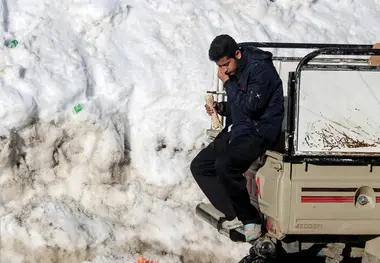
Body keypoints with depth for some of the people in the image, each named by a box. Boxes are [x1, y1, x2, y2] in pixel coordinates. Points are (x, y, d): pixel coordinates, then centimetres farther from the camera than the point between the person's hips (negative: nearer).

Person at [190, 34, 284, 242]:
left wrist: (228, 83, -15)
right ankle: (234, 214, 2)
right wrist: (221, 108, 3)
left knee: (224, 165, -32)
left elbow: (250, 106, -24)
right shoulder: (235, 72, 11)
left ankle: (250, 218, -15)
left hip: (259, 132, -10)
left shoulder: (260, 69, -16)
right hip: (237, 130, 10)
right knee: (199, 166, 4)